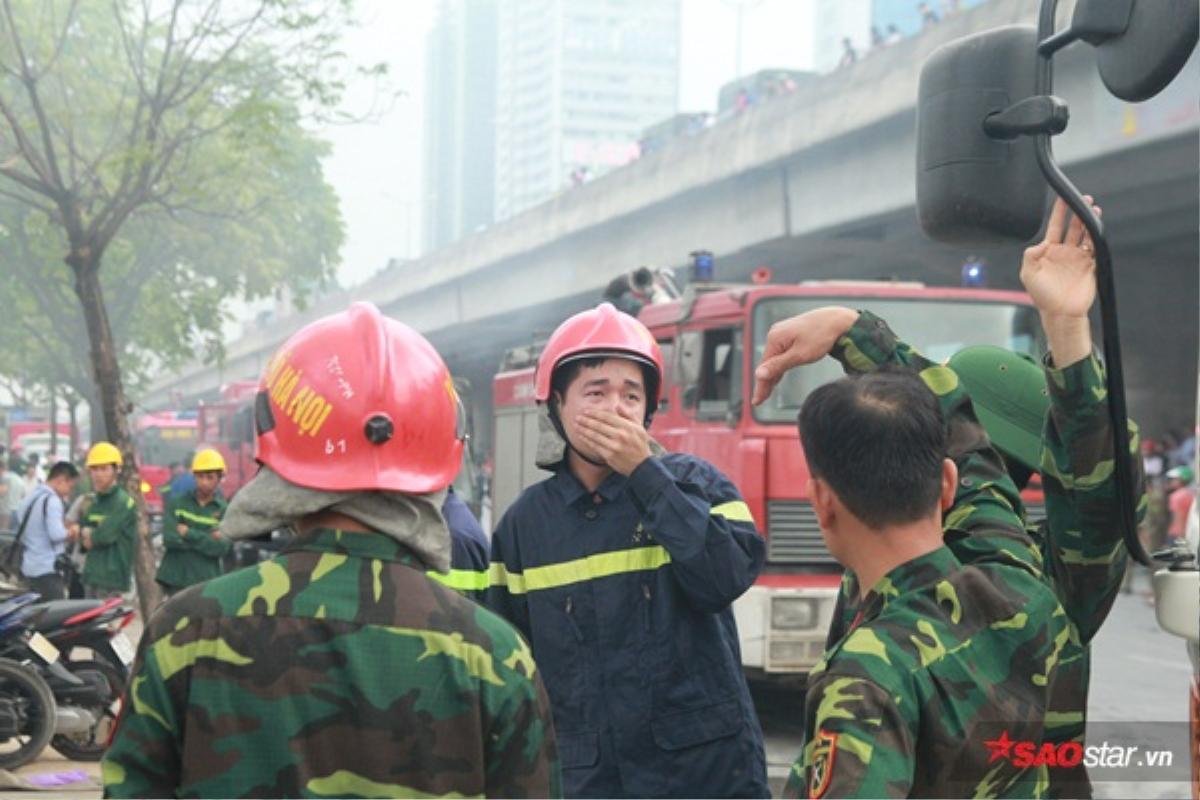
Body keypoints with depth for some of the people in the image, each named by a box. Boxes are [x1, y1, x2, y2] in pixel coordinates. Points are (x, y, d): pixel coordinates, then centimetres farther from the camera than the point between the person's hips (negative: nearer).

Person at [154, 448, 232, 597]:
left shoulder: (224, 510, 3)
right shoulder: (177, 503, 5)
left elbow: (222, 548, -10)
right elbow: (169, 538, -9)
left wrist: (189, 534, -11)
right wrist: (206, 540, -10)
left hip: (207, 583, -1)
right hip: (175, 581, 1)